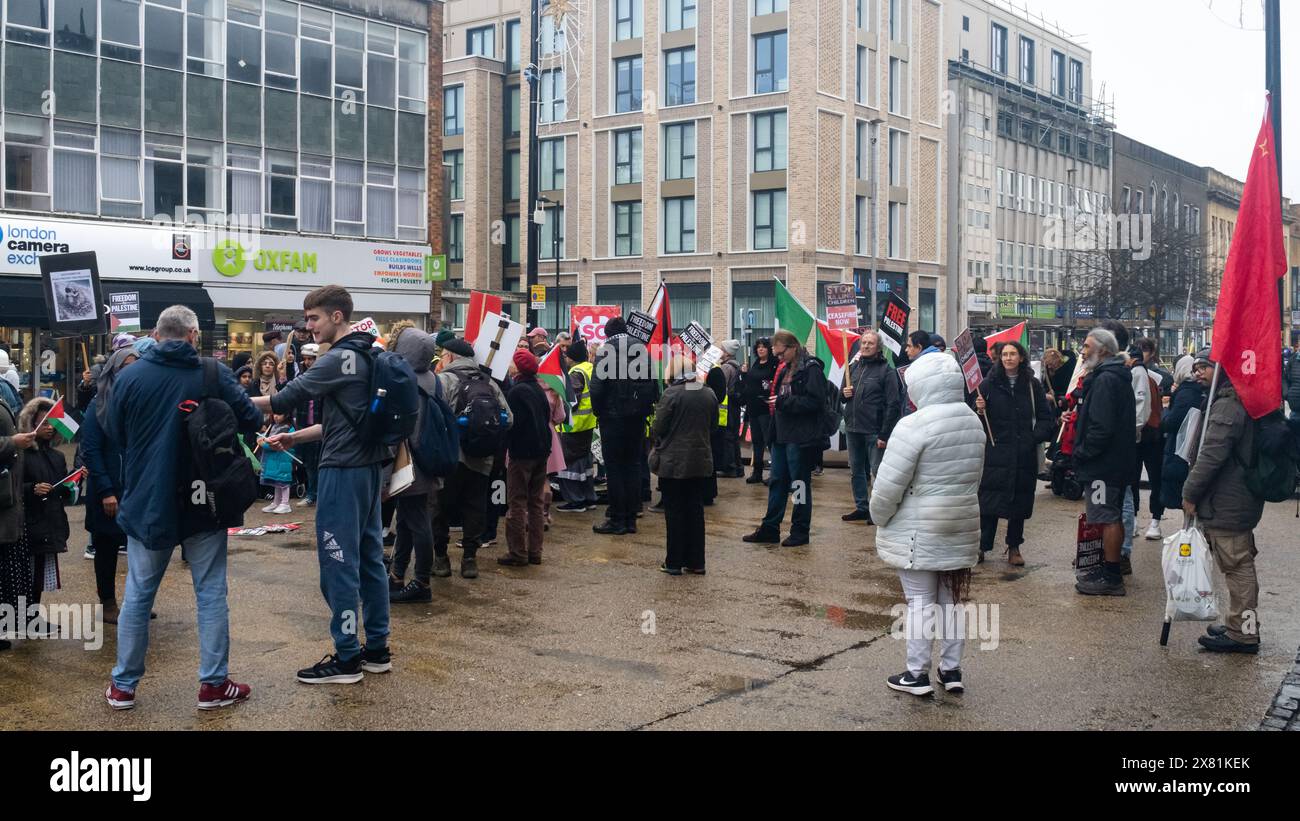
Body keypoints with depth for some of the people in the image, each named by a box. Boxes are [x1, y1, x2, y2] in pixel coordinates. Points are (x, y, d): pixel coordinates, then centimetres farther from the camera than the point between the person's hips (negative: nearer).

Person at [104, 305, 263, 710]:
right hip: (203, 502, -1)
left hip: (146, 501, 2)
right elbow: (251, 420, -4)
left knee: (137, 594, 12)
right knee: (210, 593, 7)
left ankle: (123, 686, 20)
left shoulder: (129, 376, -5)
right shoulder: (215, 373, -9)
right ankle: (213, 685, 10)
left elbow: (114, 434, 6)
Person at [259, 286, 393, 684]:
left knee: (338, 561, -3)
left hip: (343, 471, -10)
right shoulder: (365, 356, 14)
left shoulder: (339, 359, -15)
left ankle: (346, 659, 3)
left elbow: (287, 398, -18)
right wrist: (295, 438, 14)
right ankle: (376, 650, 20)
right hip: (367, 465, 10)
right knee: (369, 556, 12)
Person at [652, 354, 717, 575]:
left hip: (674, 463, -5)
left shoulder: (671, 394, -14)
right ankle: (696, 562, 15)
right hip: (701, 462, 5)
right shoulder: (709, 395, 2)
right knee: (696, 510, 12)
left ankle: (674, 562, 9)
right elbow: (713, 426, 12)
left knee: (674, 511, 4)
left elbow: (658, 428, -12)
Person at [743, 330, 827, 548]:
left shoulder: (811, 368, -12)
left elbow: (816, 400, -20)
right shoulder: (784, 369, 16)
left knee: (800, 483, 1)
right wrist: (772, 398, 8)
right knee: (777, 482, 11)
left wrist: (783, 402, -19)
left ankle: (800, 531, 12)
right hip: (782, 435, 9)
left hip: (801, 438, -9)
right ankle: (770, 529, 18)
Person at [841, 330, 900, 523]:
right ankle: (861, 507, 24)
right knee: (856, 470, 14)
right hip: (853, 428, 7)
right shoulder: (853, 367, 12)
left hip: (874, 431, -7)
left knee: (877, 472, -3)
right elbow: (843, 395, 24)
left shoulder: (886, 370, -8)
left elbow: (893, 404, -12)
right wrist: (844, 393, -2)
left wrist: (884, 434, -16)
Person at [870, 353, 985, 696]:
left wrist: (880, 517, -2)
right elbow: (974, 477, 12)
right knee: (951, 598, 16)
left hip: (919, 532, -7)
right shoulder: (973, 423, 5)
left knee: (920, 601, 2)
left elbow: (889, 483, -18)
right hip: (962, 528, 7)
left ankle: (917, 674, 10)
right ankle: (952, 670, 23)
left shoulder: (915, 425, -19)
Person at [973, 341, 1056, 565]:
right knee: (988, 503, -2)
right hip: (995, 452, -2)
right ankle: (982, 546, 6)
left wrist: (1036, 437, -4)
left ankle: (1014, 548, 19)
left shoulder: (1033, 385, 5)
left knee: (1020, 502, 8)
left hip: (1024, 454, 2)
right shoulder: (989, 384, 1)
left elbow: (1045, 416, 10)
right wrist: (979, 410, -20)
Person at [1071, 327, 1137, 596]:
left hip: (1103, 464, -11)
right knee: (1113, 517, 16)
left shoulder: (1105, 380, -18)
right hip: (1117, 462, 11)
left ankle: (1111, 577, -1)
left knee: (1108, 518, -6)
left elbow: (1101, 427, -25)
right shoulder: (1117, 377, 17)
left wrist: (1082, 452, -16)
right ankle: (1112, 570, 26)